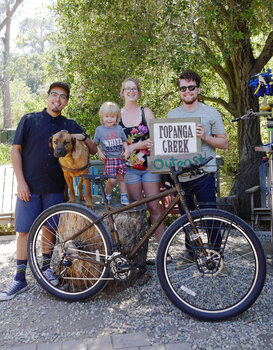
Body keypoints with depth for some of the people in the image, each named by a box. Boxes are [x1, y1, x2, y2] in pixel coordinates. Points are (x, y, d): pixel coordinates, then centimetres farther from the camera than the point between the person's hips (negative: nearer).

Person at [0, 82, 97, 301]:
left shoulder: (70, 126, 10)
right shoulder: (29, 120, 5)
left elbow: (93, 150, 10)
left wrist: (82, 137, -10)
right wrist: (21, 181, -7)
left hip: (55, 187, 2)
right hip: (29, 186, -1)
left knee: (50, 228, 8)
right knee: (24, 231, 0)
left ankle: (45, 267, 28)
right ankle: (20, 279, 11)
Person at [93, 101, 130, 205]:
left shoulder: (119, 128, 6)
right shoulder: (99, 129, 1)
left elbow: (124, 141, 15)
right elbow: (95, 143, 8)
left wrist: (126, 150, 0)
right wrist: (99, 153, -5)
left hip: (120, 158, 3)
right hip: (109, 159, -2)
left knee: (121, 178, 7)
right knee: (111, 180, -11)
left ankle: (124, 197, 21)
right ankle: (107, 196, 14)